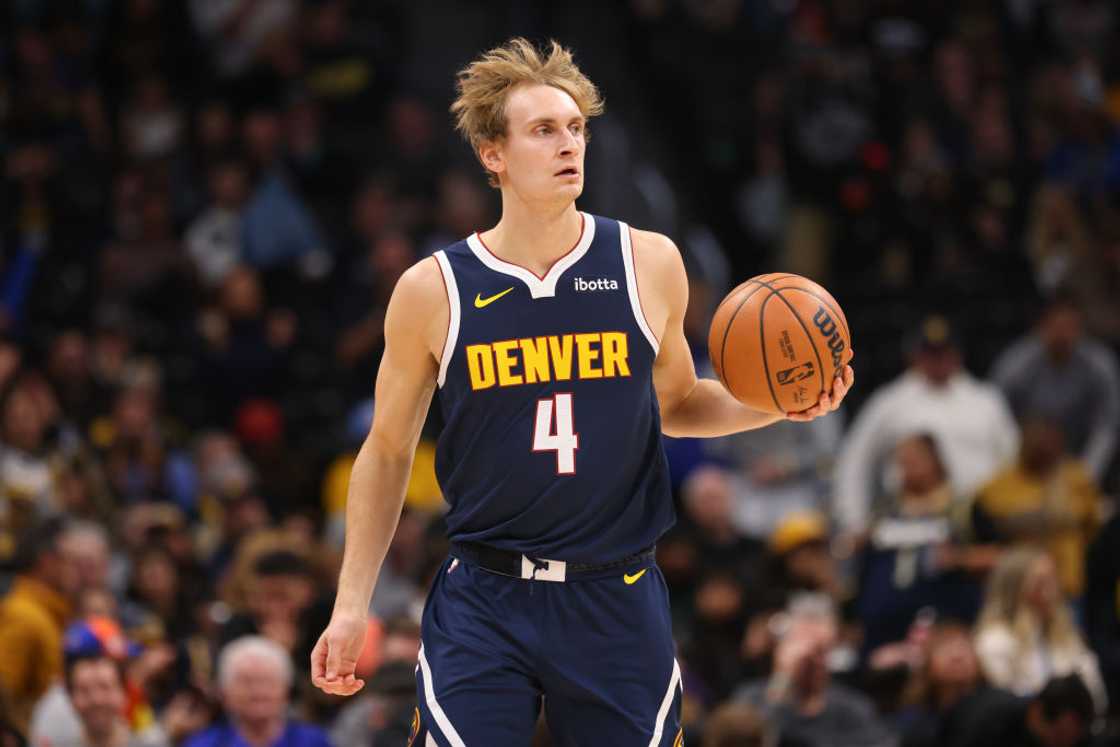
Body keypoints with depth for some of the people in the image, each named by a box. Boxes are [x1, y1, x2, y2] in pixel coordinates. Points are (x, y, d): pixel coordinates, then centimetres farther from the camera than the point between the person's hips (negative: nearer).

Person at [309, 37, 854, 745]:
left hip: (618, 604, 1)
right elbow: (388, 453, 8)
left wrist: (771, 405, -2)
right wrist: (352, 605, 4)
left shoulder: (650, 263, 1)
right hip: (483, 607, -1)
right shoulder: (433, 290, -2)